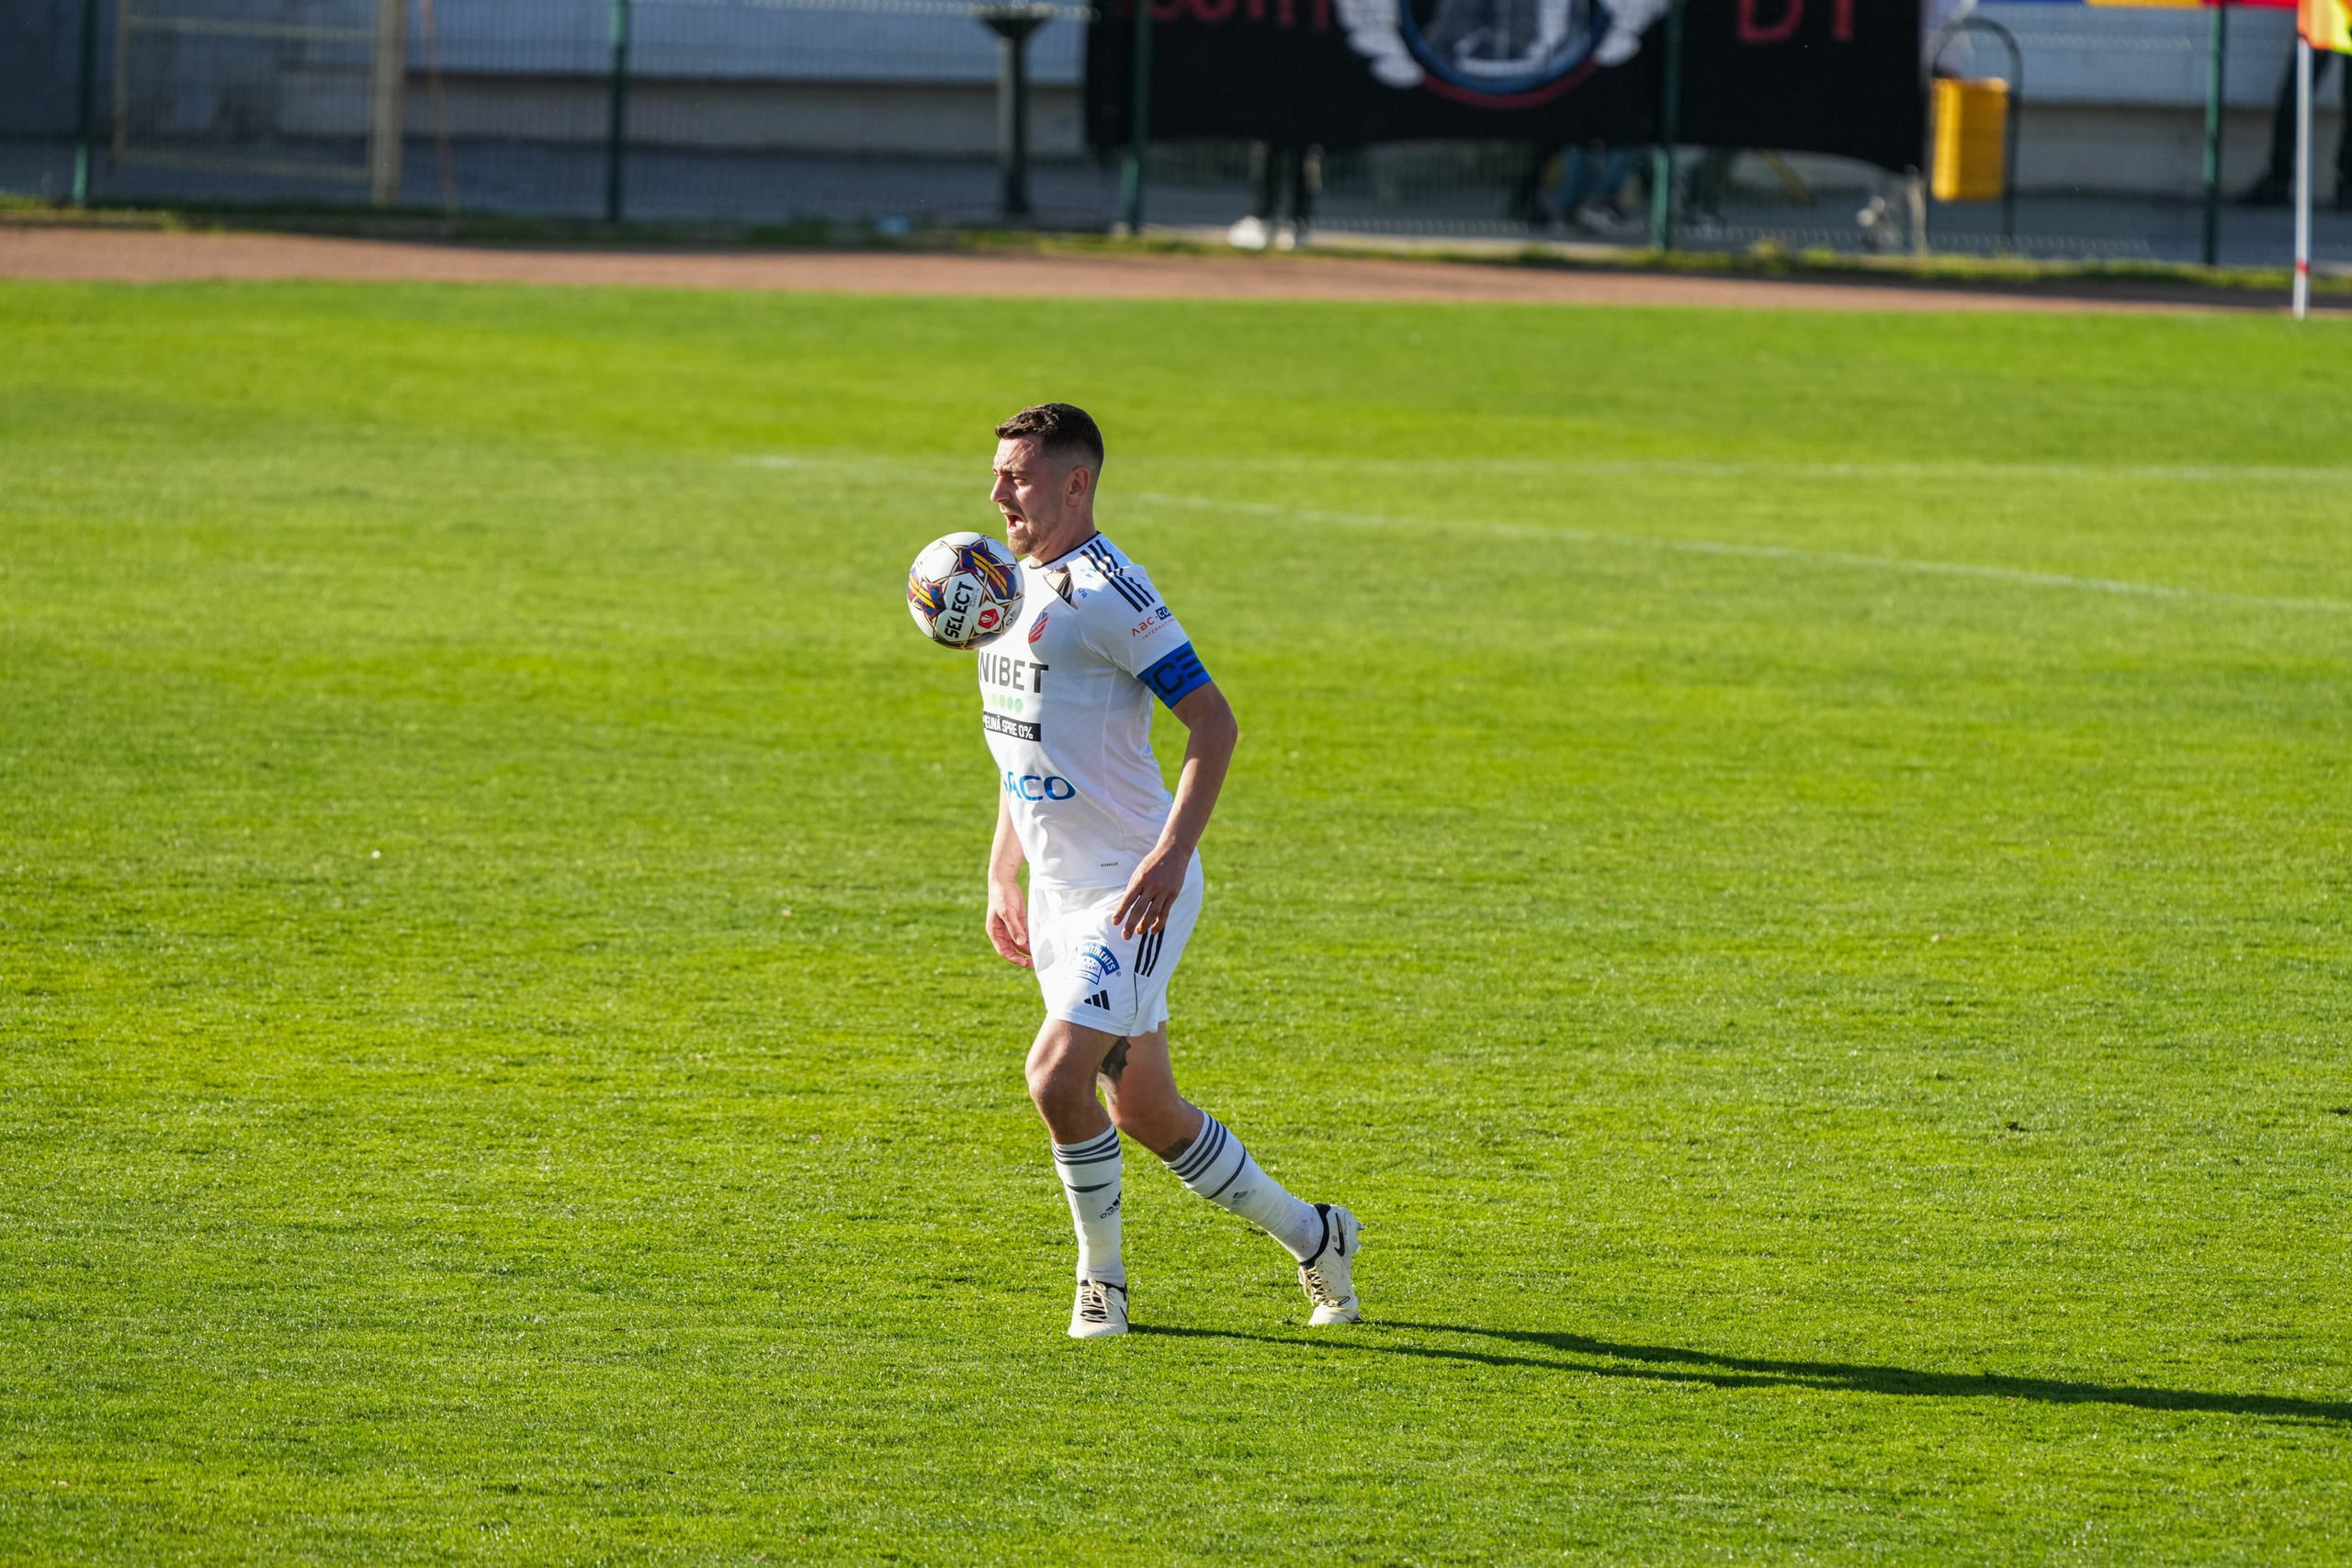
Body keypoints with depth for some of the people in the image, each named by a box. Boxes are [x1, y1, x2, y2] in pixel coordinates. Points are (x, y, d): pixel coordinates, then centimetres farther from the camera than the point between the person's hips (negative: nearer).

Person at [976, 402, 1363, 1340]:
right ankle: (1311, 1236, 28)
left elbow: (1213, 723, -18)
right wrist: (1000, 878, 19)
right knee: (1145, 1113, 12)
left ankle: (1102, 1276, -1)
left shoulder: (1107, 593, -16)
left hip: (1134, 890, -9)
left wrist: (1169, 855, -26)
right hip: (1055, 894, 9)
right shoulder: (1011, 586, 12)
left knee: (1057, 1078, -21)